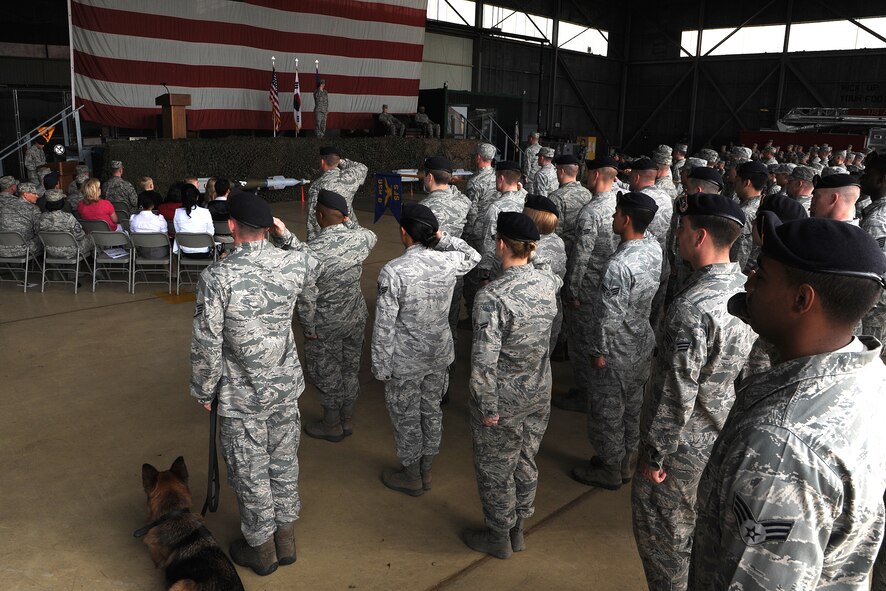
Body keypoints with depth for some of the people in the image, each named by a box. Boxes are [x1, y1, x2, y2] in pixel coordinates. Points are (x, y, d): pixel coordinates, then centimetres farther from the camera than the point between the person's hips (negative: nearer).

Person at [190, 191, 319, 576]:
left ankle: (261, 549, 33)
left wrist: (203, 390, 0)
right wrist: (286, 238, 18)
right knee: (284, 462, 20)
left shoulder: (217, 277, -21)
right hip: (285, 386, 4)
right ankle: (286, 540, 38)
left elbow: (206, 345, -17)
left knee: (250, 473, 14)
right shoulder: (296, 263, -9)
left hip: (242, 396, -4)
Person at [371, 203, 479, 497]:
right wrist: (442, 238, 2)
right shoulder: (449, 262, -10)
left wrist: (380, 367, -8)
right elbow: (473, 255, 16)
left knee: (406, 418, 15)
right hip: (439, 354, 5)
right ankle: (425, 471, 40)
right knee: (431, 410, 22)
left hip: (406, 362, -5)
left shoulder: (393, 272, -24)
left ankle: (411, 477, 33)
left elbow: (384, 326, -20)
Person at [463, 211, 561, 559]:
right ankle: (517, 530, 42)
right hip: (540, 395, 6)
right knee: (526, 461, 23)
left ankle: (498, 537, 35)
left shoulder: (491, 297, -28)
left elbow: (484, 362, -27)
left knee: (495, 469, 15)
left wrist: (488, 408, -15)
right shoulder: (548, 283, -8)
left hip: (504, 401, -6)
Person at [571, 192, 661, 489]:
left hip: (616, 353, -8)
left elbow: (609, 316, -26)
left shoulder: (618, 265, -31)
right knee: (633, 407, 22)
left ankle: (609, 471, 28)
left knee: (607, 412, 11)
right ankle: (626, 462, 40)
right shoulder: (654, 247, -7)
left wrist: (598, 351, -13)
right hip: (643, 345, 8)